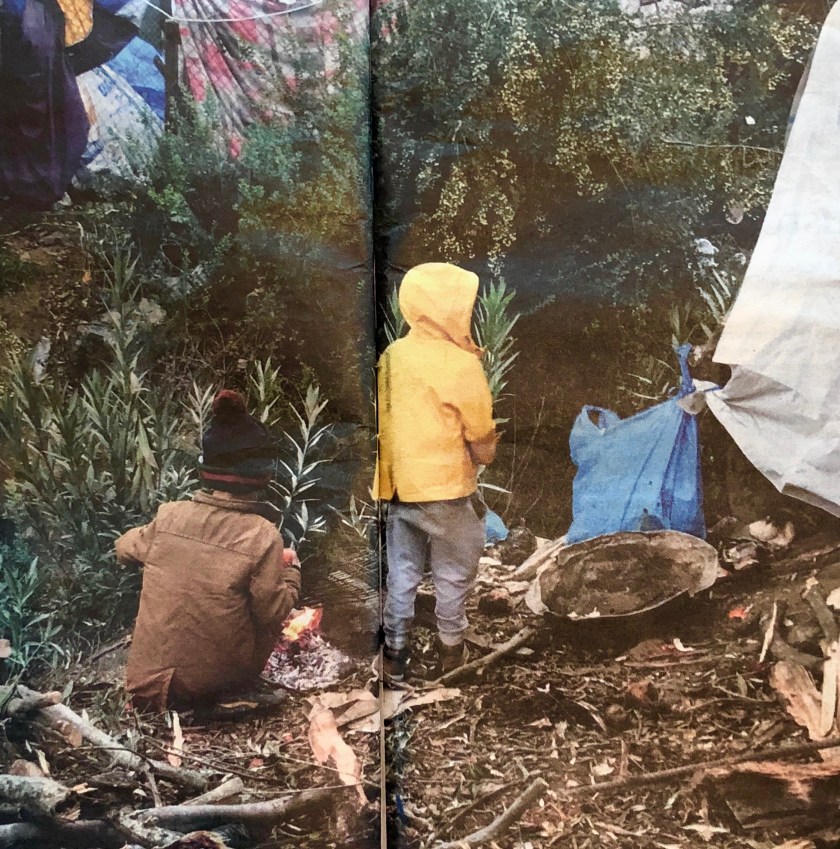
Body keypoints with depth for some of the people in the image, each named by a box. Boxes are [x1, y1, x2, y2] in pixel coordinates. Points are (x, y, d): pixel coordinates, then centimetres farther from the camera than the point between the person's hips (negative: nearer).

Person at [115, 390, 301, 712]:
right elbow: (273, 613, -12)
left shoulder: (170, 516, -9)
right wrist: (291, 569, 5)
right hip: (221, 679, -3)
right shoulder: (263, 537, -19)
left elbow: (125, 548, 11)